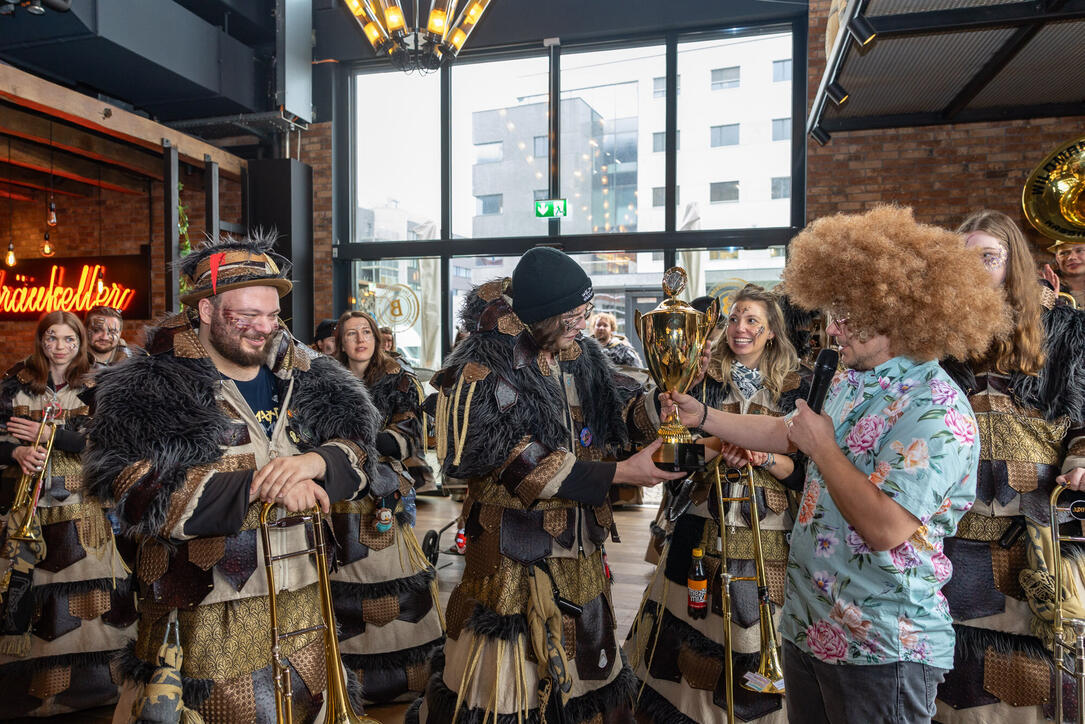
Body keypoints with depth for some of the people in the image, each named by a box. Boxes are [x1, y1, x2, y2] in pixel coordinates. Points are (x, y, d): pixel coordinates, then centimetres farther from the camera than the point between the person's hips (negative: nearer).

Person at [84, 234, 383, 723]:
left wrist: (314, 461, -24)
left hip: (302, 605, 5)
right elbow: (139, 493, -19)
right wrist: (261, 487, -24)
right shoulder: (150, 392, -8)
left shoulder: (301, 378, 5)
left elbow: (357, 449, -1)